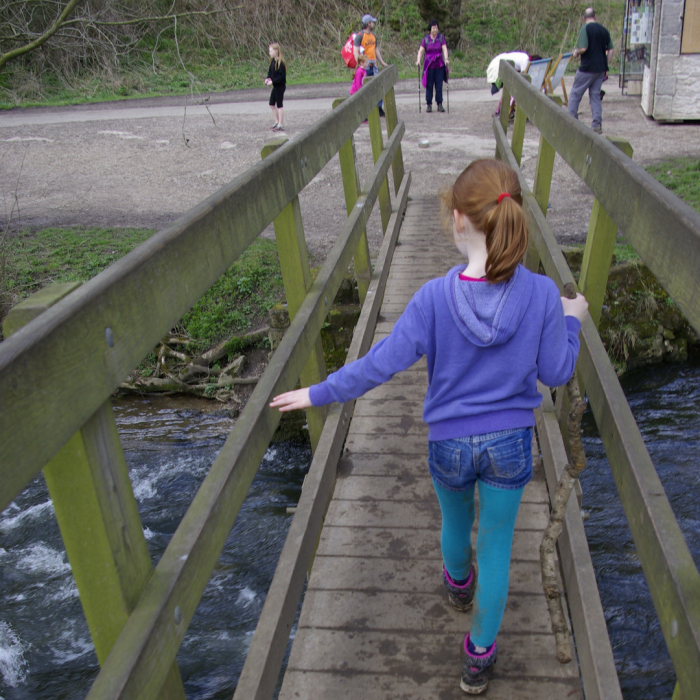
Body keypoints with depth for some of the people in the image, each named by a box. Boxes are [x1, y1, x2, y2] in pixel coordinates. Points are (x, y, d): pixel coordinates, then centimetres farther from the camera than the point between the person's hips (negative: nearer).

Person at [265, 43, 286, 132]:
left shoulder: (280, 63, -18)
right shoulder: (273, 61, 8)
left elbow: (281, 76, -21)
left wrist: (273, 82, -23)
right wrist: (267, 79, -2)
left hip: (280, 86, -9)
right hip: (275, 86, 9)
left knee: (279, 105, -3)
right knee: (272, 104, 15)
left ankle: (281, 125, 4)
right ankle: (277, 122, 26)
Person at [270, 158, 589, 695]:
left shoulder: (435, 298, -24)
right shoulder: (542, 294, -20)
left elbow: (381, 364, -18)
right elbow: (556, 373, -8)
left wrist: (320, 394, -6)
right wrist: (572, 322, 10)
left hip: (449, 444, 0)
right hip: (511, 444, 0)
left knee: (456, 520, 31)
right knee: (496, 547, 18)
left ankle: (459, 583, 61)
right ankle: (480, 655, 34)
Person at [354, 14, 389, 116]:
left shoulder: (373, 35, 15)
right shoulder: (359, 36, -9)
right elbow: (355, 51, -15)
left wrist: (382, 63, 22)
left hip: (373, 66, 7)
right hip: (365, 67, -7)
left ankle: (379, 109, 16)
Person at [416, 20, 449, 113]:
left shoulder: (441, 37, 4)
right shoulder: (426, 39, 3)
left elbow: (444, 49, -4)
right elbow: (421, 50, 1)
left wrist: (446, 59, -19)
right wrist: (418, 60, -15)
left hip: (439, 65, 1)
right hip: (429, 65, -1)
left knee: (439, 85, 2)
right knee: (429, 85, 0)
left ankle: (439, 104, 8)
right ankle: (429, 104, 7)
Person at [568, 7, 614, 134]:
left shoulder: (585, 28, -9)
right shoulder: (604, 30, 10)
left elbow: (583, 48, -21)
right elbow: (611, 50, 10)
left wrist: (576, 52, 0)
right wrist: (605, 66, 15)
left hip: (587, 68, -6)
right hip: (601, 69, 6)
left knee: (575, 94, 6)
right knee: (596, 95, 10)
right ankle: (597, 124, 5)